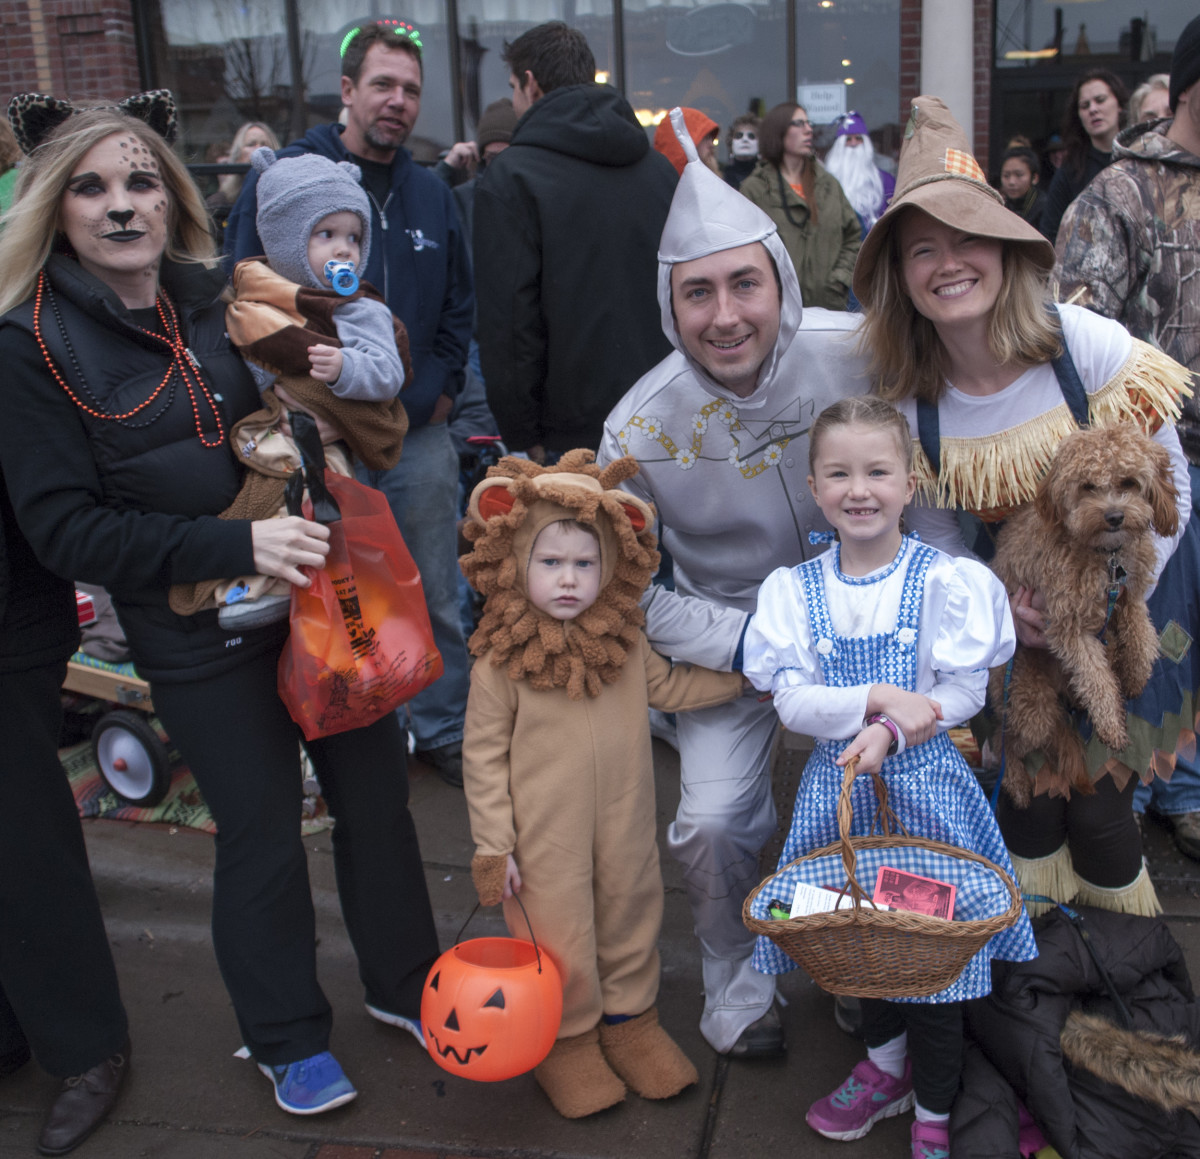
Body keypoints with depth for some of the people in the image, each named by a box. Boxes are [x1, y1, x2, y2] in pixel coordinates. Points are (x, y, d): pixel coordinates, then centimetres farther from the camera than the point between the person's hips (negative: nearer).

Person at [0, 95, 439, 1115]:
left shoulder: (222, 299, 3)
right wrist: (237, 544, -22)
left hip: (319, 588, 4)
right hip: (201, 636, -4)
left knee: (377, 791, 13)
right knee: (261, 832, 8)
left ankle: (406, 985, 37)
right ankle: (287, 1038, 34)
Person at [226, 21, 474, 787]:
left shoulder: (433, 194, 10)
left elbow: (460, 302, 19)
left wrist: (442, 386, 8)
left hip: (420, 436, 4)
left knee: (436, 599, 12)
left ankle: (445, 731, 29)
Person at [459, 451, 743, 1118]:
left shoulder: (626, 643, -2)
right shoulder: (501, 660, -16)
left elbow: (669, 688, 17)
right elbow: (484, 756, -11)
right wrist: (493, 846, -10)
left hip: (625, 824, 5)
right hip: (546, 835, -4)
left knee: (630, 915, 19)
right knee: (562, 938, 7)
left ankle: (629, 1021, 41)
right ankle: (569, 1043, 32)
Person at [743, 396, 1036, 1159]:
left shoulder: (945, 580, -8)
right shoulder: (796, 590, -1)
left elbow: (964, 693, -10)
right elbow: (791, 703, -7)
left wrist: (892, 732, -25)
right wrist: (879, 697, -21)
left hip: (924, 783, -3)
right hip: (839, 785, 3)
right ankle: (887, 1067, 44)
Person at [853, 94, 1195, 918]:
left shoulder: (1091, 346, -22)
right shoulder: (912, 404, -13)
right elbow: (935, 541, -1)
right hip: (1019, 607, 2)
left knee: (1097, 788, 1)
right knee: (1028, 774, 7)